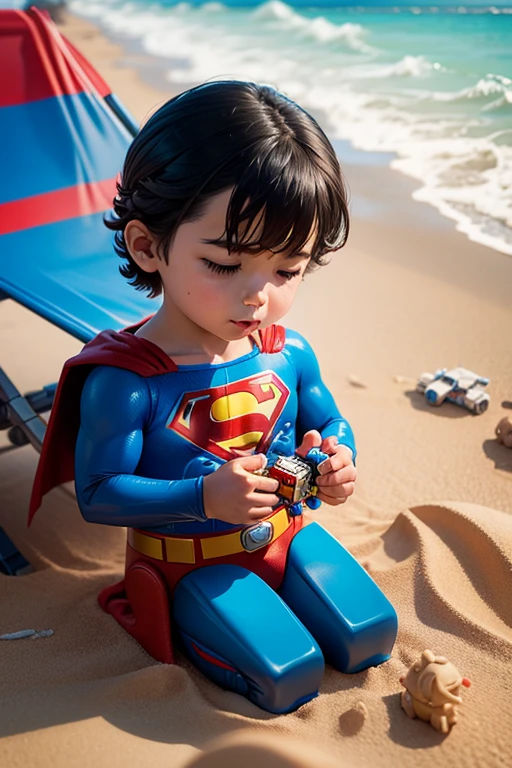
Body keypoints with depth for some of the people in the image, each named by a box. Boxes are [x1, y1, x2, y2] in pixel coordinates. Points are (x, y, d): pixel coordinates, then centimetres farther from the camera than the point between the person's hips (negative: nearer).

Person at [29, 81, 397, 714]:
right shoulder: (124, 380, -25)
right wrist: (203, 498, -30)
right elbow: (97, 493, -18)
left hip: (287, 532, 5)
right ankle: (189, 623, 12)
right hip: (192, 561, -5)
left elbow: (331, 424, 8)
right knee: (288, 677, -14)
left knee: (369, 638, 2)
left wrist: (336, 460, -16)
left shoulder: (289, 353, -8)